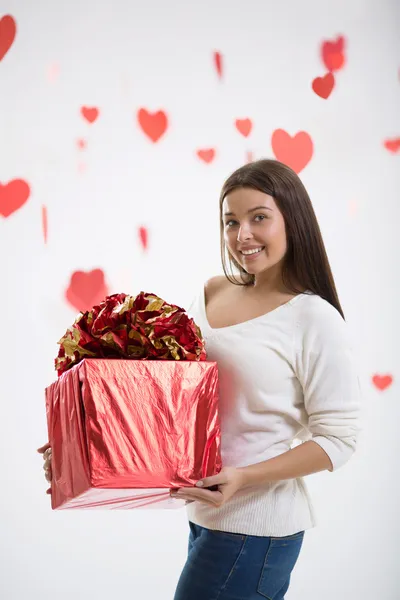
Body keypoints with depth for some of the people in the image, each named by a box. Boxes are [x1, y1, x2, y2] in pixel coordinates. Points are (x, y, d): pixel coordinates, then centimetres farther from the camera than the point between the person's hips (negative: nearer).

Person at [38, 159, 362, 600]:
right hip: (203, 514, 6)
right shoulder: (210, 295, 5)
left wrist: (244, 477, -23)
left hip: (254, 529, -6)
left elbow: (338, 439, -12)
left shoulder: (314, 320, -13)